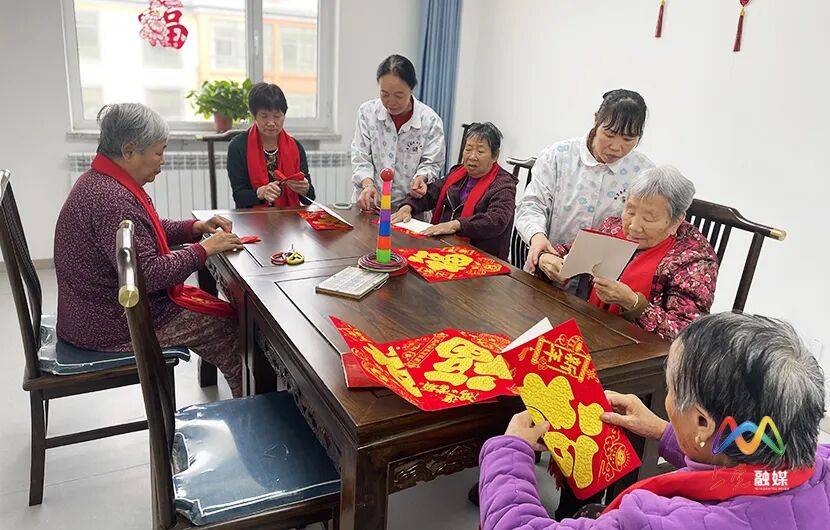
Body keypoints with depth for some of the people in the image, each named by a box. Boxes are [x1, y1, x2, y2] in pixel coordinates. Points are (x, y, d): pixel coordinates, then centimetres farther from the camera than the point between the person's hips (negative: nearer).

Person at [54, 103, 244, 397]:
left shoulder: (99, 180, 7)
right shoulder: (112, 199, -27)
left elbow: (143, 232, 20)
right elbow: (147, 274, -29)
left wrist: (196, 227, 6)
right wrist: (204, 249, -19)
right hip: (111, 326, -11)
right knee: (229, 323, -5)